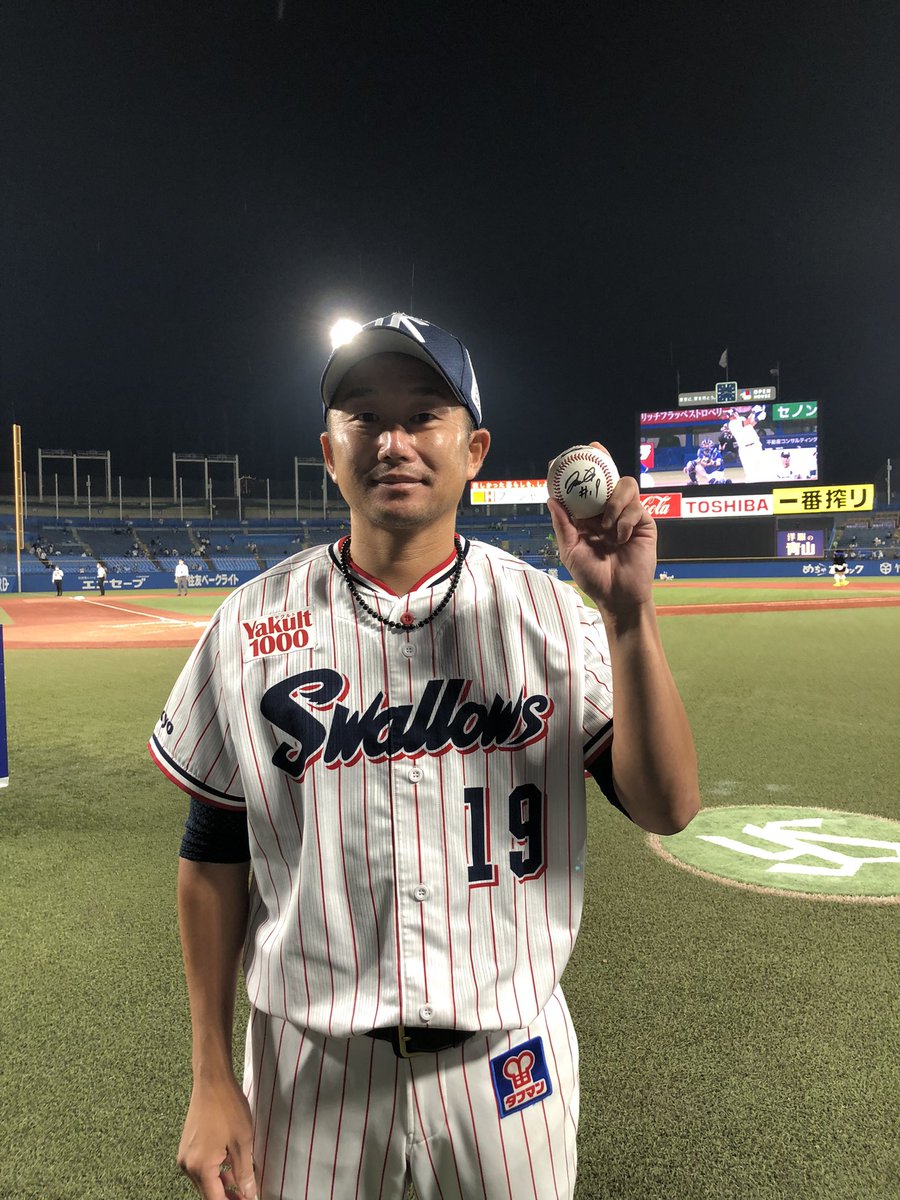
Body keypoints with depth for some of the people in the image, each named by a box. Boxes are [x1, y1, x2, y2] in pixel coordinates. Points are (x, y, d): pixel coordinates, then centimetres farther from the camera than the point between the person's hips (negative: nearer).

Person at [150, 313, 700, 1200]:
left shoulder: (551, 614, -7)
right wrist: (211, 1082, 1)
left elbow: (666, 809, -13)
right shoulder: (252, 627, -7)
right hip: (310, 1066, 0)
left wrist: (628, 614, -24)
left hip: (511, 1058, 1)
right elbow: (215, 858, -1)